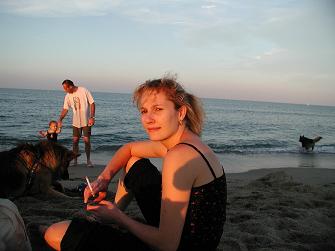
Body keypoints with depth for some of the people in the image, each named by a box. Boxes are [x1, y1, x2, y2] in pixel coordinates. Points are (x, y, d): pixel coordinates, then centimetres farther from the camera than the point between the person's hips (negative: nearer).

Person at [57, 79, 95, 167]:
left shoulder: (84, 91, -13)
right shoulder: (68, 96, 0)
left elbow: (92, 103, -11)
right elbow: (65, 109, 5)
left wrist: (92, 117, -16)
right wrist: (60, 120, -8)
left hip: (86, 120, -4)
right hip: (76, 121, 4)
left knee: (86, 140, -5)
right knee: (75, 140, 4)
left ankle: (88, 160, 8)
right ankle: (75, 160, 15)